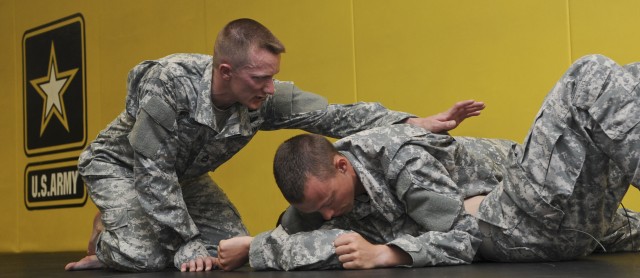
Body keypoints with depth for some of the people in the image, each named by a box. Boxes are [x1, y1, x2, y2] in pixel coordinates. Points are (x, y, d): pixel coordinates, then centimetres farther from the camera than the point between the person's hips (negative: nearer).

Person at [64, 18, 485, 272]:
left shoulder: (265, 98, -25)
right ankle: (105, 240, 7)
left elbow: (335, 116, -25)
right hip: (120, 164, -5)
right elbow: (153, 173, -33)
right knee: (147, 256, -28)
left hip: (181, 173, 6)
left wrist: (417, 123, -34)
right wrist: (188, 244, -31)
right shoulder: (169, 83, -39)